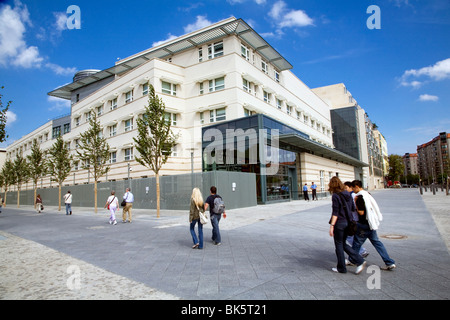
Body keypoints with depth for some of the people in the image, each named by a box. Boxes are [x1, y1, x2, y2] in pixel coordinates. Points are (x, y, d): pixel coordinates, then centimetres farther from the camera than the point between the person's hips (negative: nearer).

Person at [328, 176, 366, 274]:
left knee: (339, 245, 7)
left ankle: (341, 268, 17)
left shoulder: (335, 195, -15)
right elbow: (353, 208, 12)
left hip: (339, 223, -7)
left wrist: (332, 226, -17)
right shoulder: (347, 194, 7)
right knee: (343, 244, 19)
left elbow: (335, 212, -18)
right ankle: (360, 261, 10)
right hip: (348, 222, 7)